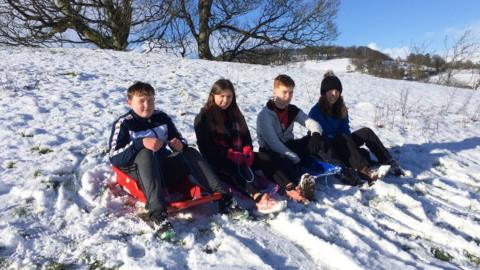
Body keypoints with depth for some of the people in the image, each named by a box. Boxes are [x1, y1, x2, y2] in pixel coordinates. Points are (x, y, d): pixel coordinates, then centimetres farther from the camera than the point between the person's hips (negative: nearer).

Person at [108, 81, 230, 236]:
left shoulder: (162, 118, 8)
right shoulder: (123, 124, -4)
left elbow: (181, 142, 14)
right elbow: (114, 158, -14)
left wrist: (180, 145, -13)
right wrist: (141, 143, -29)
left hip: (165, 169, 4)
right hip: (139, 173, -4)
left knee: (191, 153, -17)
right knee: (145, 154, -34)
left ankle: (222, 195, -30)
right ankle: (157, 213, -48)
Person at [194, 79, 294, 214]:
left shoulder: (235, 114, 13)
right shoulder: (203, 118, -6)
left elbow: (246, 138, 10)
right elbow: (206, 148, -13)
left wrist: (247, 154, -10)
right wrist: (231, 156, -20)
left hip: (239, 157, 6)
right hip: (218, 162, -5)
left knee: (264, 159, -19)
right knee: (234, 170, -37)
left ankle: (289, 188, -35)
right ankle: (258, 198, -58)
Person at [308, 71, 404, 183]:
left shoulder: (341, 108, 6)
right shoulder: (316, 112, -14)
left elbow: (346, 131, 3)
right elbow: (323, 137, -19)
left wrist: (355, 150, -17)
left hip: (342, 144, 6)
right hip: (327, 149, -6)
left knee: (366, 131, -15)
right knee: (343, 138, -35)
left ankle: (388, 162, -23)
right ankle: (364, 170, -51)